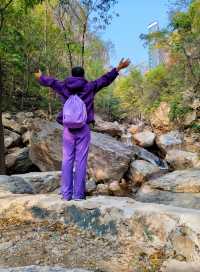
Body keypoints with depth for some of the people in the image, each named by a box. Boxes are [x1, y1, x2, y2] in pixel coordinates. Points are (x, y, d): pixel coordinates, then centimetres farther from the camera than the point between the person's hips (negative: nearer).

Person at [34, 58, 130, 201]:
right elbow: (105, 79, 9)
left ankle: (66, 193, 4)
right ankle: (78, 194, 1)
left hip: (68, 129, 2)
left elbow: (50, 81, 26)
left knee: (67, 160, 5)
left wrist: (40, 77, 46)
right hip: (83, 128, -2)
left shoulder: (64, 87, 8)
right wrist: (118, 69, 19)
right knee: (81, 161, -1)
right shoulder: (89, 87, 2)